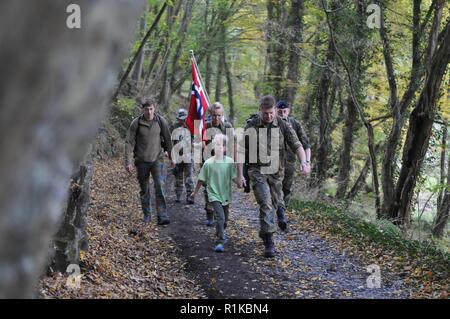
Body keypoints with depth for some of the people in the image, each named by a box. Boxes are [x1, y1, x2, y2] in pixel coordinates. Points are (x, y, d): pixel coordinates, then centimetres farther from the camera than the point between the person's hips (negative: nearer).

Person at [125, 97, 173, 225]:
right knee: (144, 190, 10)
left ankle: (162, 216, -15)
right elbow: (129, 143, -4)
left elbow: (167, 140, 7)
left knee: (160, 187, -13)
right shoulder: (136, 123, -6)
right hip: (142, 161, 1)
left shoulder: (161, 121, -3)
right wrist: (128, 162, -9)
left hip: (157, 159, 0)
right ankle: (147, 214, 24)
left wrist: (172, 157, 11)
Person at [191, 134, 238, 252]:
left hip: (226, 195, 3)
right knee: (220, 217, -18)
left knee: (225, 219, 18)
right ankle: (220, 242, -15)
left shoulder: (230, 162, -5)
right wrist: (195, 192, 9)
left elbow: (234, 177, -5)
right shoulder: (208, 163, -8)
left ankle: (220, 233, 46)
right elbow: (201, 179, 2)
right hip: (214, 195, -3)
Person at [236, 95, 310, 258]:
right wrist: (239, 175, -10)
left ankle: (280, 209, 52)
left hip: (276, 171, 2)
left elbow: (297, 145, -9)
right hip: (257, 171, -2)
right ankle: (268, 242, -11)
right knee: (266, 204, -14)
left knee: (275, 202, 14)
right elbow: (241, 151, -6)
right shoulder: (251, 126, -8)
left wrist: (303, 162, -28)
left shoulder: (283, 125, -5)